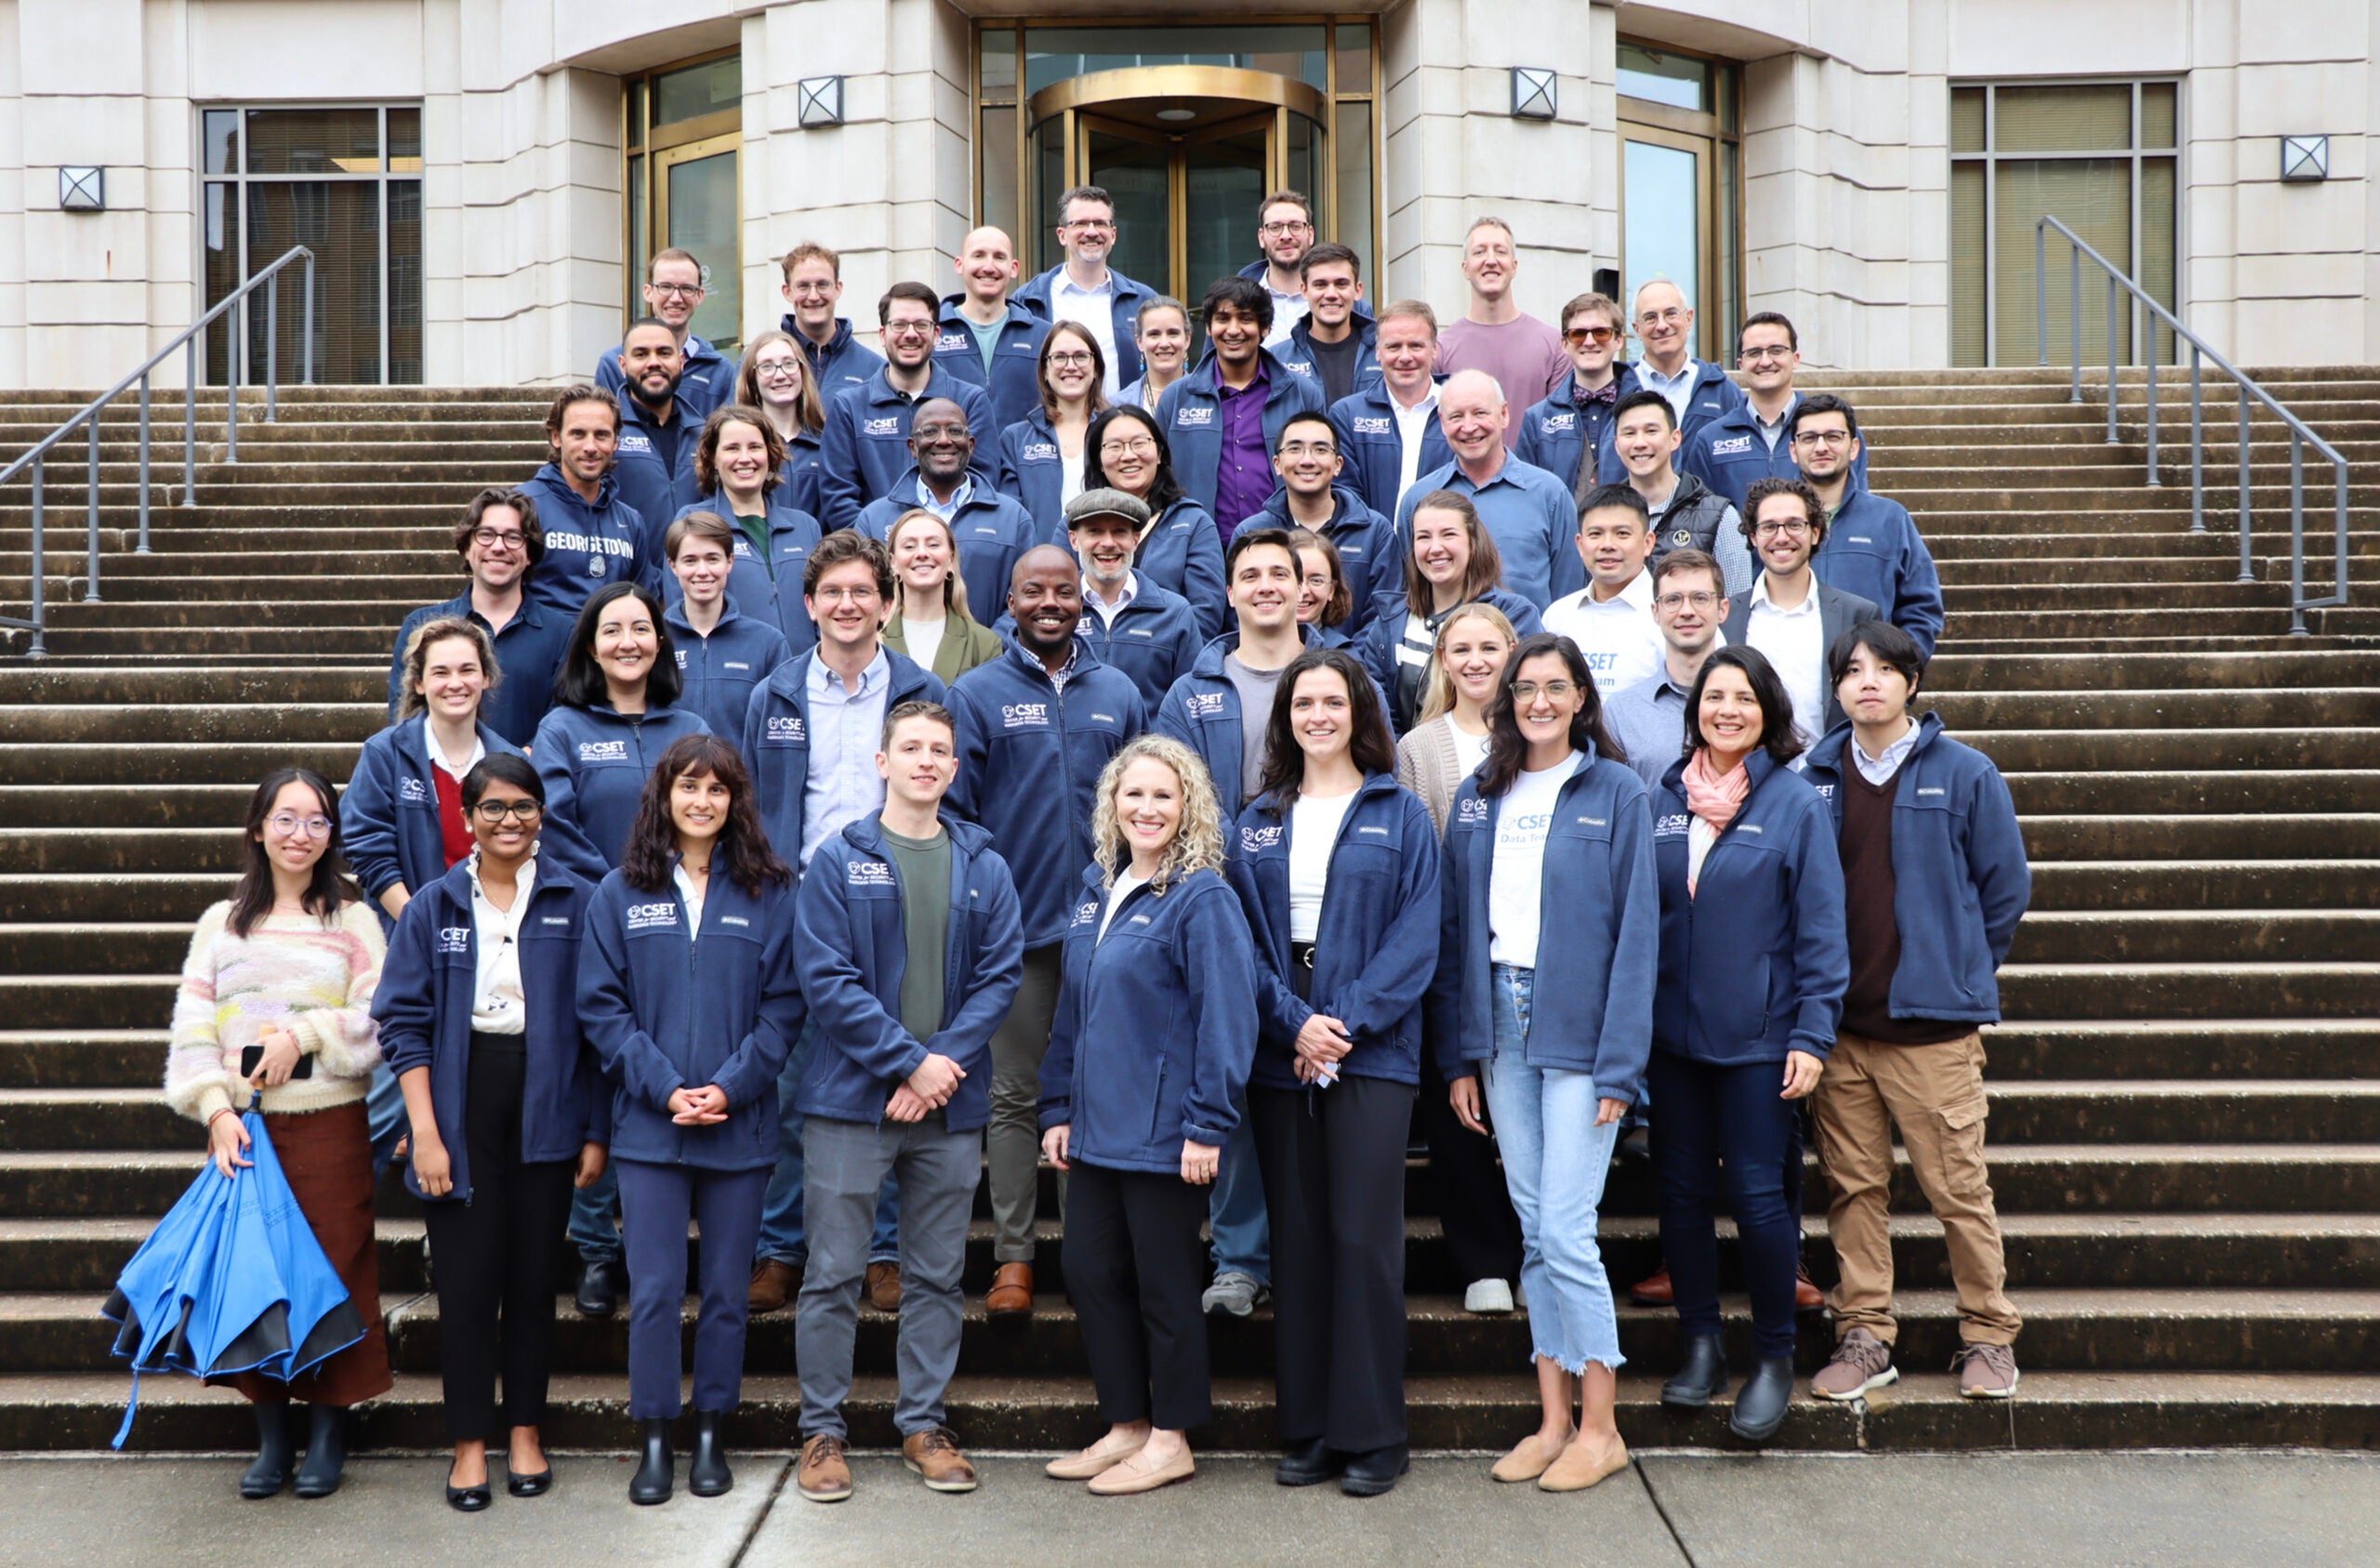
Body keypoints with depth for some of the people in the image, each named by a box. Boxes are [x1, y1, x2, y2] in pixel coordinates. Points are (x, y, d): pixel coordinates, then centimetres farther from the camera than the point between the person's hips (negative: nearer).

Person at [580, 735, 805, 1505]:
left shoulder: (769, 893, 3)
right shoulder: (620, 894, 4)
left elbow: (784, 1006, -1)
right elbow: (601, 1006, 0)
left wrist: (729, 1087, -12)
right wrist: (666, 1089, -11)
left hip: (741, 1124, 0)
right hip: (649, 1125, 0)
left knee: (725, 1291, 9)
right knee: (654, 1291, 2)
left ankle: (712, 1434, 23)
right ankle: (653, 1439, 16)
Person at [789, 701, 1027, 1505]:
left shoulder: (984, 867, 6)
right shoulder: (839, 860, -2)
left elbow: (1001, 974, 1)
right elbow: (828, 980, -9)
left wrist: (945, 1062, -12)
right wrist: (910, 1062, -14)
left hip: (951, 1104, 3)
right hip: (851, 1098, -2)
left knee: (937, 1275, 11)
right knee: (834, 1274, 4)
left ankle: (925, 1422, 23)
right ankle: (822, 1430, 17)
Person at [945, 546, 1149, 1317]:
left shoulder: (1119, 695, 9)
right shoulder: (976, 694, 2)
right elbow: (954, 811, 0)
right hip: (1016, 929, -2)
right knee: (1013, 1095, 4)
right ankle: (1013, 1256, 13)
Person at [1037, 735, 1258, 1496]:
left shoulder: (1202, 896, -12)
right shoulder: (1094, 888, 10)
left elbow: (1226, 1015, -16)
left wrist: (1208, 1124, -19)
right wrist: (1058, 1106, 12)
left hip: (1162, 1131, -7)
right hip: (1096, 1124, 7)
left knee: (1163, 1282, 5)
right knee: (1089, 1271, 12)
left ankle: (1171, 1439, 20)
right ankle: (1126, 1425, 27)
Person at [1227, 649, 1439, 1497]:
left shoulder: (1401, 815, 3)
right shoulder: (1258, 823, 11)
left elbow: (1416, 939, -4)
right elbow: (1243, 937, 5)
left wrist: (1345, 1021, -14)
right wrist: (1293, 1021, -10)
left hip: (1372, 1051, -3)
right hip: (1279, 1052, 3)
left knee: (1364, 1237, -3)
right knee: (1297, 1239, 7)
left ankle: (1371, 1434, 8)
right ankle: (1306, 1429, 17)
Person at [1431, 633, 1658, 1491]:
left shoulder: (1616, 792, -3)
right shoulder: (1476, 799, 10)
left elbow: (1636, 930, -6)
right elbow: (1455, 929, 9)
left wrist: (1620, 1061, -12)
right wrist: (1459, 1052, 3)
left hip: (1579, 1029, -4)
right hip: (1501, 1022, 4)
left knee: (1565, 1232, -5)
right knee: (1533, 1229, 9)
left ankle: (1599, 1427, 10)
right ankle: (1552, 1419, 19)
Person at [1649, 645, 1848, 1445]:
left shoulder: (1795, 802, -4)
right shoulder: (1662, 800, 6)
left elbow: (1821, 927, -5)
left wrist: (1812, 1033, -11)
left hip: (1758, 1037, -4)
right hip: (1672, 1033, 4)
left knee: (1758, 1195, 0)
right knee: (1682, 1191, 9)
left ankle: (1774, 1358, 18)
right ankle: (1701, 1344, 25)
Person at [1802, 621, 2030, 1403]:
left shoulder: (1964, 773, 0)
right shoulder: (1814, 777, 7)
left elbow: (2006, 885, 6)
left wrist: (1961, 970, 7)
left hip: (1933, 1022, -3)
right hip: (1837, 1019, 3)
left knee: (1958, 1185, 1)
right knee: (1853, 1185, 7)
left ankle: (1988, 1336, 17)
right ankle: (1864, 1335, 18)